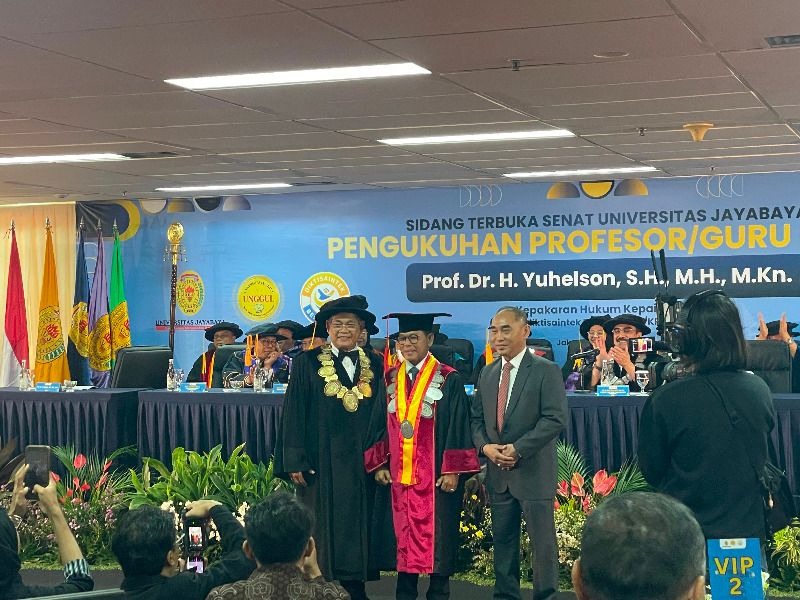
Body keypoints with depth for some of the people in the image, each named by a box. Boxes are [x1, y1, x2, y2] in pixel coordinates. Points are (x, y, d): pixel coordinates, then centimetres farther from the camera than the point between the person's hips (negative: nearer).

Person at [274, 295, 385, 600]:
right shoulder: (308, 363, 0)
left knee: (357, 528, 5)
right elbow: (294, 414, -3)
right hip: (322, 462, -3)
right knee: (323, 531, 1)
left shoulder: (374, 366, 8)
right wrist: (295, 461, -9)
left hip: (361, 465, 3)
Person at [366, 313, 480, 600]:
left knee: (437, 538, 2)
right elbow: (380, 425, 11)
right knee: (404, 538, 9)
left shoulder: (448, 380, -5)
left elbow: (458, 427, -7)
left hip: (436, 476, -4)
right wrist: (379, 464, 3)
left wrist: (452, 470, -12)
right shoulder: (390, 379, 9)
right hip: (399, 475, 4)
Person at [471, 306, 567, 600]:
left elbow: (555, 419, -15)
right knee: (502, 540, 12)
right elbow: (477, 418, 15)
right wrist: (485, 446, -6)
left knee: (542, 540, 0)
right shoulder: (487, 373, 12)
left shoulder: (547, 371, -7)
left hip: (533, 471, -6)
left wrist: (518, 449, -19)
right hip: (497, 472, 6)